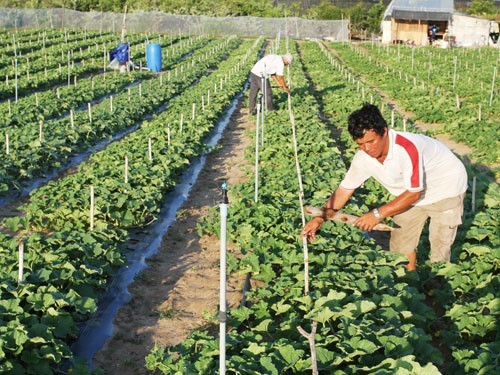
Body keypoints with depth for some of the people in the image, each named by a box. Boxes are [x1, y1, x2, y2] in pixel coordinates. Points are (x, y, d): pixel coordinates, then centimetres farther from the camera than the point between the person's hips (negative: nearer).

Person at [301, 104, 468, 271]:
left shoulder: (407, 148, -39)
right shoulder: (363, 157, -19)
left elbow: (414, 193, -32)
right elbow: (345, 189, -7)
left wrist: (378, 214, -31)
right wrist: (319, 219, -12)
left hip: (447, 189, -6)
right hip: (412, 193, 6)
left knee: (439, 251, -2)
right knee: (400, 245, 10)